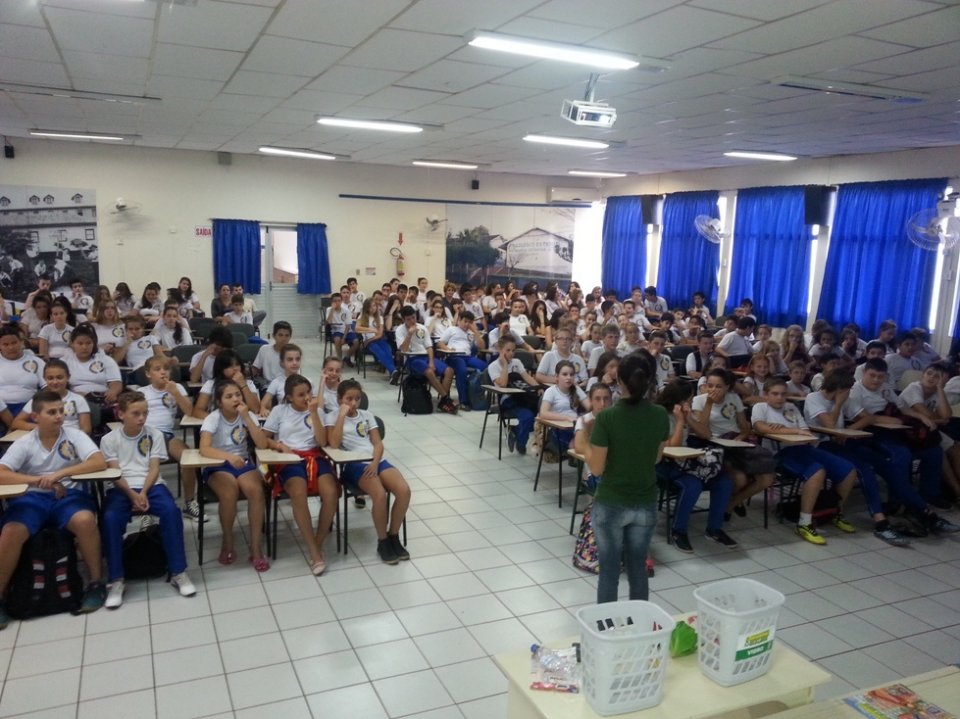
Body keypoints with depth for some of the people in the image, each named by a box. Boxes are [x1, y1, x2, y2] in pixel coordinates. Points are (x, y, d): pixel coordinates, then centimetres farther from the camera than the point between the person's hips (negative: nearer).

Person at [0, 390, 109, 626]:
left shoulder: (75, 436, 0)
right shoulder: (24, 443, 3)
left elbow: (100, 463, -14)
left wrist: (59, 474, -23)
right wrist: (40, 480, -23)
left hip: (68, 494, -1)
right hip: (32, 498, 1)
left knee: (85, 520, -33)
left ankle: (96, 582, -14)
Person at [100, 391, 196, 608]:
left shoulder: (155, 434, 8)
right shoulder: (109, 440, 6)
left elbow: (154, 469, 1)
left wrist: (143, 493, -15)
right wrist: (132, 494, -19)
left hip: (151, 485, 0)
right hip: (120, 489, 0)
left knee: (171, 510, -30)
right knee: (110, 518, -33)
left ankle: (178, 573, -21)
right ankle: (117, 581, -20)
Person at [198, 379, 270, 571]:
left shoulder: (246, 415, -3)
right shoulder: (213, 418, -11)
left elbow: (262, 444, -15)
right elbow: (204, 449, -26)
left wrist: (246, 416, -20)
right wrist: (229, 457, -42)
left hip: (243, 463, 3)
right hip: (217, 466, -2)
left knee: (256, 490, -28)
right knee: (229, 492, -33)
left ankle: (255, 547, -16)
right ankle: (227, 542, -6)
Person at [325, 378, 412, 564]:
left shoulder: (367, 415, 18)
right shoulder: (332, 417, 6)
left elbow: (378, 444, 10)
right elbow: (334, 443, -11)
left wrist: (375, 463, -10)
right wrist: (342, 415, -10)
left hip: (376, 461, 5)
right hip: (353, 465, -4)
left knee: (404, 490, -21)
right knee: (380, 494, -31)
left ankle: (394, 537, -2)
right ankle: (382, 542, -9)